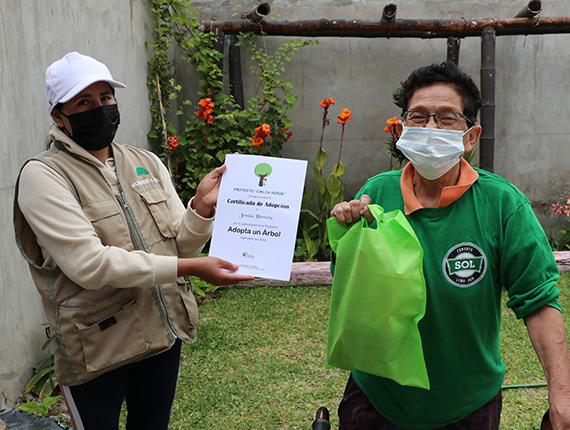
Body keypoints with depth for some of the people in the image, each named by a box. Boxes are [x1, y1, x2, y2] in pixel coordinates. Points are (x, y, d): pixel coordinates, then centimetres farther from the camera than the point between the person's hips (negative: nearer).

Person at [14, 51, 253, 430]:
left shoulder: (147, 163, 7)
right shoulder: (43, 176, -12)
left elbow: (181, 245, 5)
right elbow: (89, 264, -23)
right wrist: (189, 268, -27)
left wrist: (202, 206, -15)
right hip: (95, 349, -5)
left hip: (163, 333, 6)